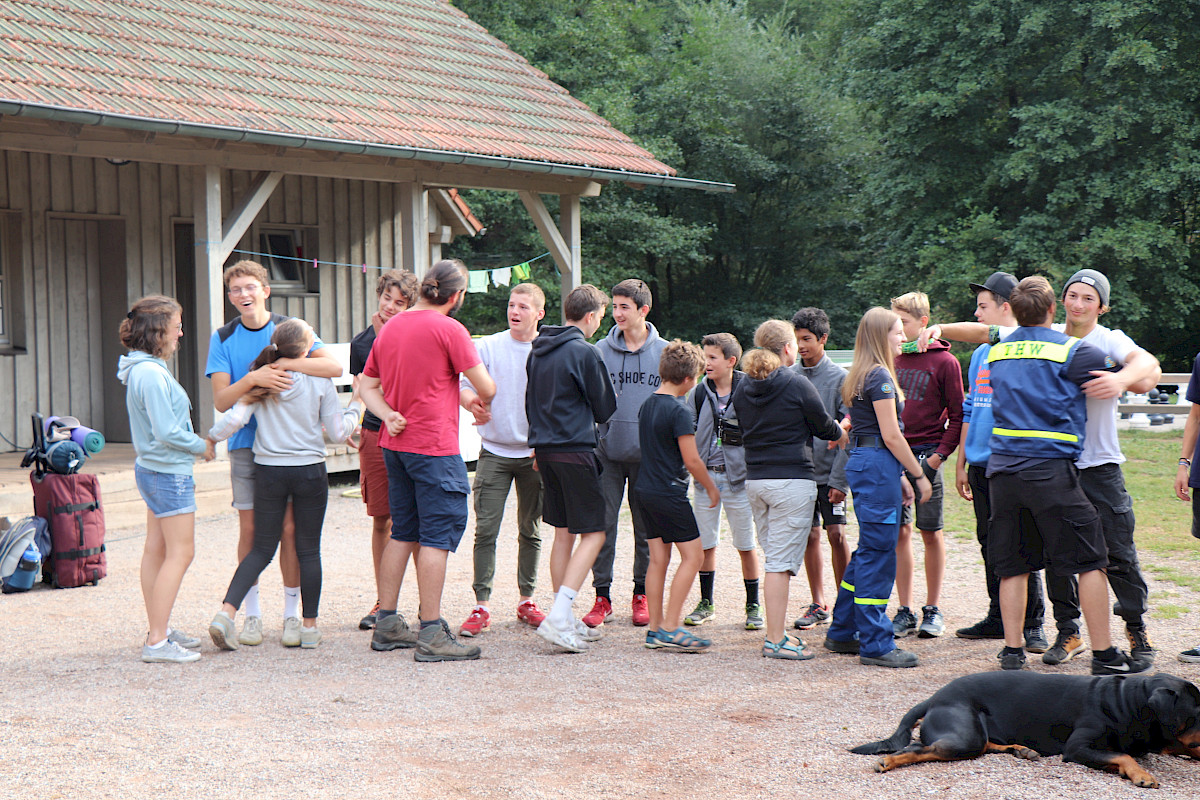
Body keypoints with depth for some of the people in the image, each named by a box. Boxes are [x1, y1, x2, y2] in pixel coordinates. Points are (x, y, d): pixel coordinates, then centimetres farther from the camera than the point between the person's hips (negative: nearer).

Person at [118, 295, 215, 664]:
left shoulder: (145, 370, 10)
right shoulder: (151, 374, -21)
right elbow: (167, 433, -23)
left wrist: (195, 444, 11)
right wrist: (202, 446, -8)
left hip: (152, 469, 10)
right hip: (168, 473, -10)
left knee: (156, 550, 14)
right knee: (180, 552, -7)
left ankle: (159, 630, 22)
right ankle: (157, 642, -8)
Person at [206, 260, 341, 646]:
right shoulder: (222, 338, 4)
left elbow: (334, 366, -12)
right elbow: (221, 400, -5)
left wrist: (283, 364, -21)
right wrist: (252, 378, -23)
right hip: (246, 444, 1)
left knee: (291, 529, -1)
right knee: (250, 529, 0)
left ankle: (292, 612, 11)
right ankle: (252, 614, 12)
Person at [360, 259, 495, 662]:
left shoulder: (390, 327, 11)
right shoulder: (448, 329, -12)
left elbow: (367, 384, 16)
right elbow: (486, 388, -7)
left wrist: (389, 415, 2)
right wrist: (483, 404, 15)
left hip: (395, 445, 8)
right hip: (434, 447, -8)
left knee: (403, 533, 15)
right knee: (438, 536, -5)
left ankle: (387, 624, 18)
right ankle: (432, 635, -6)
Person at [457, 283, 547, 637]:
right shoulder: (488, 347, 2)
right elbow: (464, 386, -4)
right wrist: (471, 401, -27)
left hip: (534, 453, 1)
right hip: (494, 451, -1)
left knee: (530, 531, 9)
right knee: (486, 529, -8)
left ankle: (527, 600, 20)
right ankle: (481, 606, -6)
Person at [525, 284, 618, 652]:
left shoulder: (538, 350, 11)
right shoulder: (585, 353, -13)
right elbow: (605, 410, -5)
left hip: (546, 450, 8)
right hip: (575, 451, -8)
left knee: (563, 533, 13)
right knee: (593, 534, -4)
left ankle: (565, 621, 15)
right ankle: (559, 617, -16)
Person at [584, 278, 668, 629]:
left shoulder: (664, 352, 2)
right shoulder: (601, 351, 3)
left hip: (648, 453, 0)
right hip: (608, 452, 0)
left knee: (647, 527, 7)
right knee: (603, 524, -2)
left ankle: (641, 594, 19)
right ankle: (602, 597, 6)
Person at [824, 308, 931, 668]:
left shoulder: (861, 376, 17)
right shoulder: (880, 376, -13)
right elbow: (891, 435, -16)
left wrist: (898, 477, 19)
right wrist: (918, 475, -9)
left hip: (861, 463, 10)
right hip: (877, 465, -10)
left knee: (868, 551, 16)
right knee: (878, 554, -6)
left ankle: (842, 633, 23)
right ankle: (876, 645, -3)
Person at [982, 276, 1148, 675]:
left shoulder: (998, 351, 13)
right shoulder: (1070, 350, -3)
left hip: (1001, 468, 5)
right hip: (1050, 468, -5)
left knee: (1013, 565, 11)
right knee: (1089, 560, 2)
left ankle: (1012, 652, 10)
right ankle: (1103, 654, 3)